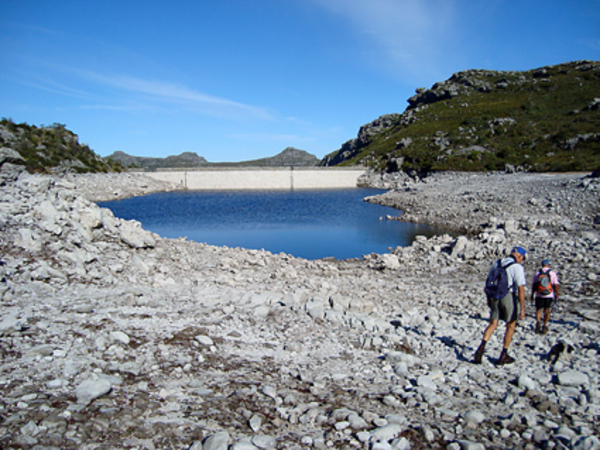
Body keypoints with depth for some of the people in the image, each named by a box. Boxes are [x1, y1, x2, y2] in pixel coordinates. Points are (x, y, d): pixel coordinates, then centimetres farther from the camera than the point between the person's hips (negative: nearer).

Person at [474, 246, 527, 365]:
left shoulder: (497, 263, 9)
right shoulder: (517, 267, -10)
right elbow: (521, 289, -15)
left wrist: (489, 299, 22)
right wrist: (522, 309, -13)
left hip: (495, 296, 5)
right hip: (510, 297, -5)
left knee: (493, 324, 11)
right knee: (511, 326, 12)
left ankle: (482, 346, -13)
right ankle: (503, 356, 16)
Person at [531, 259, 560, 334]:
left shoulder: (537, 273, 2)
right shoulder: (553, 273, 0)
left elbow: (534, 285, 2)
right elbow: (556, 285, -4)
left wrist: (532, 294, 9)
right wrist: (556, 295, 5)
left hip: (539, 295, 0)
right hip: (549, 295, 0)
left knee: (538, 310, 9)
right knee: (546, 311, 11)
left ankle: (538, 322, -16)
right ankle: (544, 326, 8)